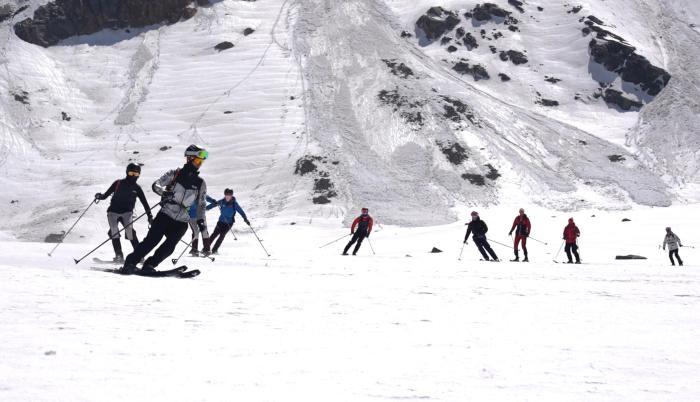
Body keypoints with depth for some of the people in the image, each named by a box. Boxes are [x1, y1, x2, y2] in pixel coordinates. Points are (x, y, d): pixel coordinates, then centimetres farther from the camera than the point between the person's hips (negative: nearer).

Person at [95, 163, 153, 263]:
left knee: (130, 232, -20)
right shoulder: (118, 183, 5)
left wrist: (149, 216, 3)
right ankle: (119, 255, -10)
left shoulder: (137, 188, 8)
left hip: (126, 213, -1)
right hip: (113, 212, 1)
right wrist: (100, 196, -14)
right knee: (114, 233, -14)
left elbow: (144, 203, 10)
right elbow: (106, 195, 7)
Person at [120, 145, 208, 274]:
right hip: (166, 214, -3)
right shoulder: (175, 174, 4)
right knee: (152, 240, -13)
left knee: (169, 247, -14)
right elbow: (155, 185, 0)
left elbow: (201, 204, 18)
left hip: (182, 221, 3)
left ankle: (149, 265, -4)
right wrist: (164, 192, -21)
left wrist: (200, 220, 4)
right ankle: (130, 263, -6)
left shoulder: (200, 183, 12)